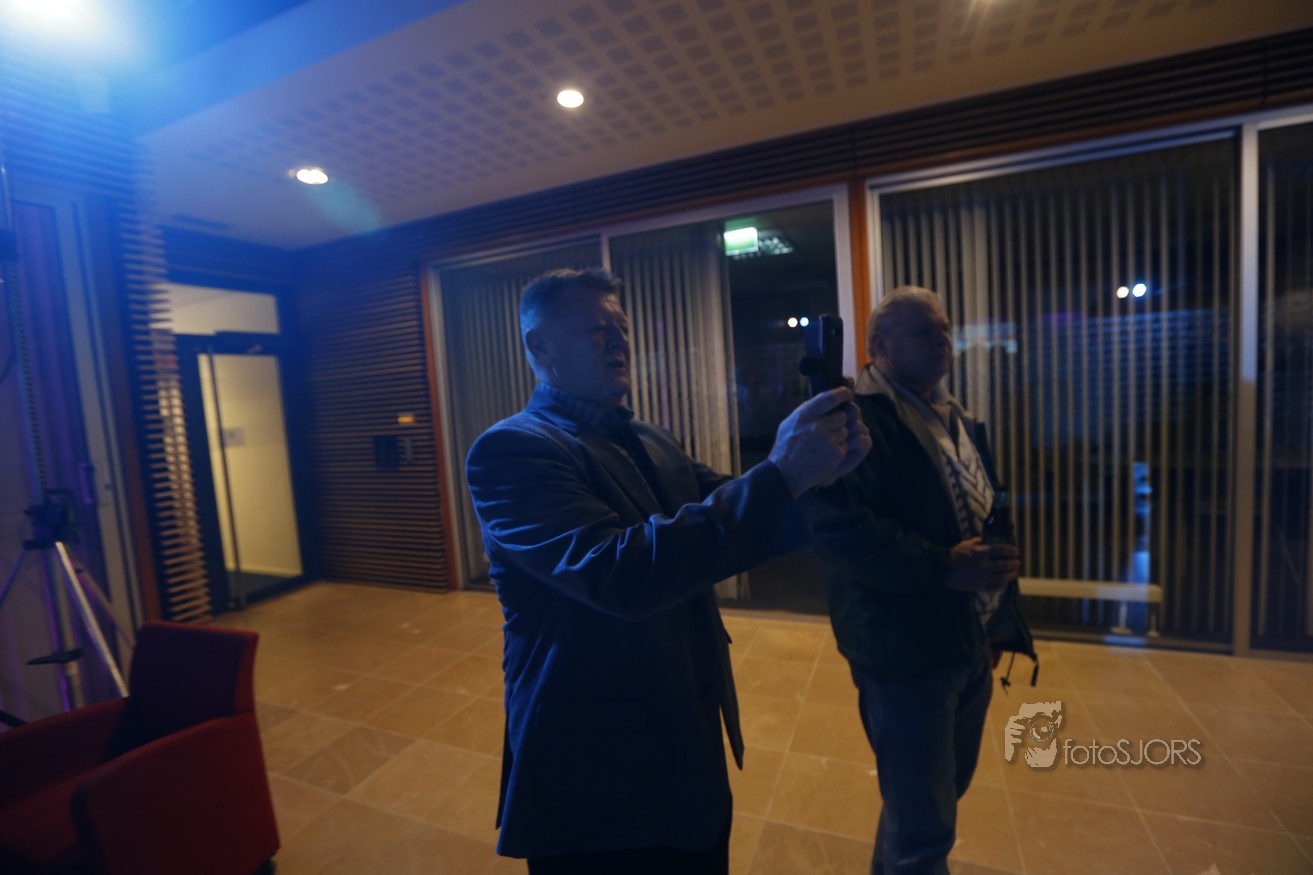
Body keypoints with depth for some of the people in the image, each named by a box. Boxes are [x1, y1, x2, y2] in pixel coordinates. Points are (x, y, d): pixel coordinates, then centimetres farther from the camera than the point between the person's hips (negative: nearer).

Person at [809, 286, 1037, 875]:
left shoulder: (954, 417, 12)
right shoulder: (860, 418, -19)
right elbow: (837, 526, -31)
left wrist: (998, 560, 9)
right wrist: (943, 566, -29)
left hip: (971, 641, 9)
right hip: (906, 649, -9)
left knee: (944, 790, 27)